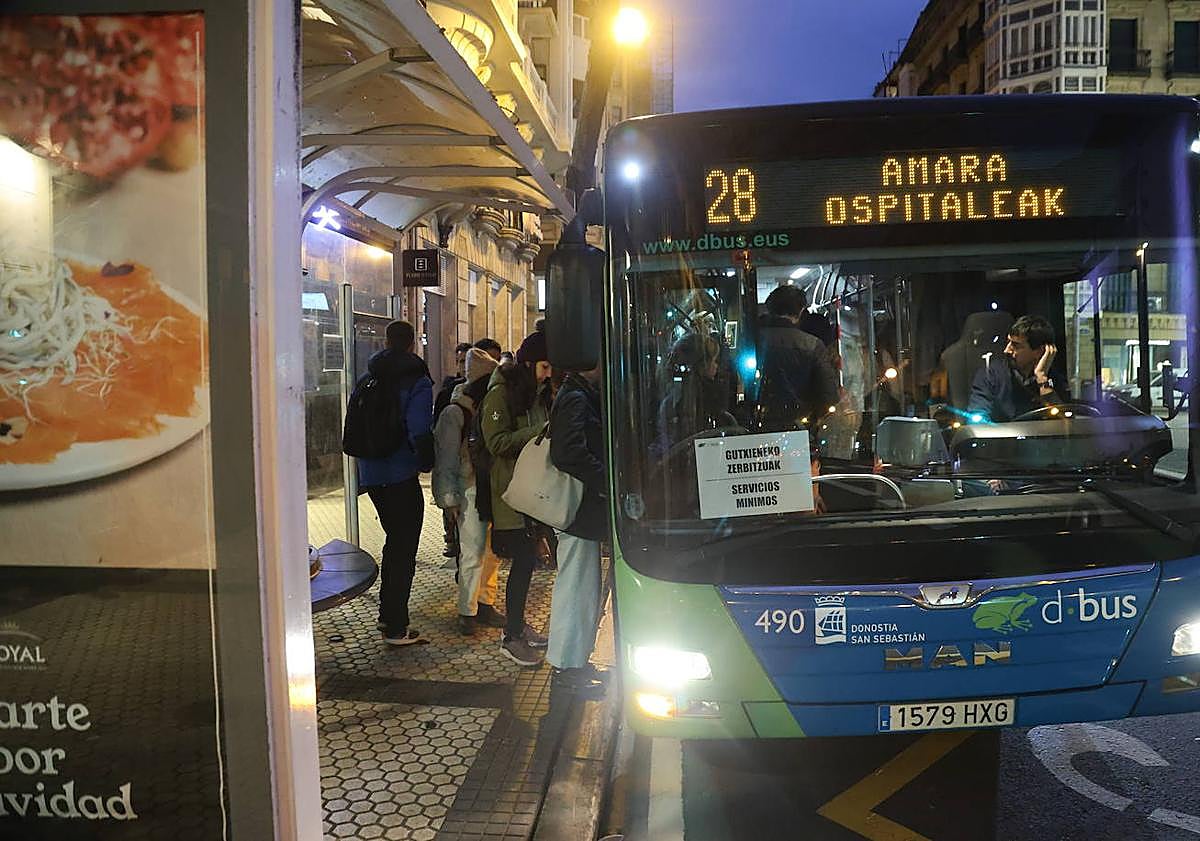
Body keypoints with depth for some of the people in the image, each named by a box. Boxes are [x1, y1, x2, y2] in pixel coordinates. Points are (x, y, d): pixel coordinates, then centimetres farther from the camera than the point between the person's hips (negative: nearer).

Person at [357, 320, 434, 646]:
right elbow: (419, 431, -22)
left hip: (372, 474, 7)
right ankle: (396, 627, 6)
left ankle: (387, 613, 33)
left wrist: (364, 470, 17)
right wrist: (428, 461, -5)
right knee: (403, 549, 2)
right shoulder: (417, 380, -11)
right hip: (401, 475, -7)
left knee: (394, 541, 23)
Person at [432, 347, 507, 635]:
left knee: (493, 551, 10)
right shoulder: (455, 412, -5)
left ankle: (485, 605, 23)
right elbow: (446, 459, -6)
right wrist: (449, 500, -10)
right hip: (470, 491, -6)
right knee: (473, 553, -4)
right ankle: (467, 612, 8)